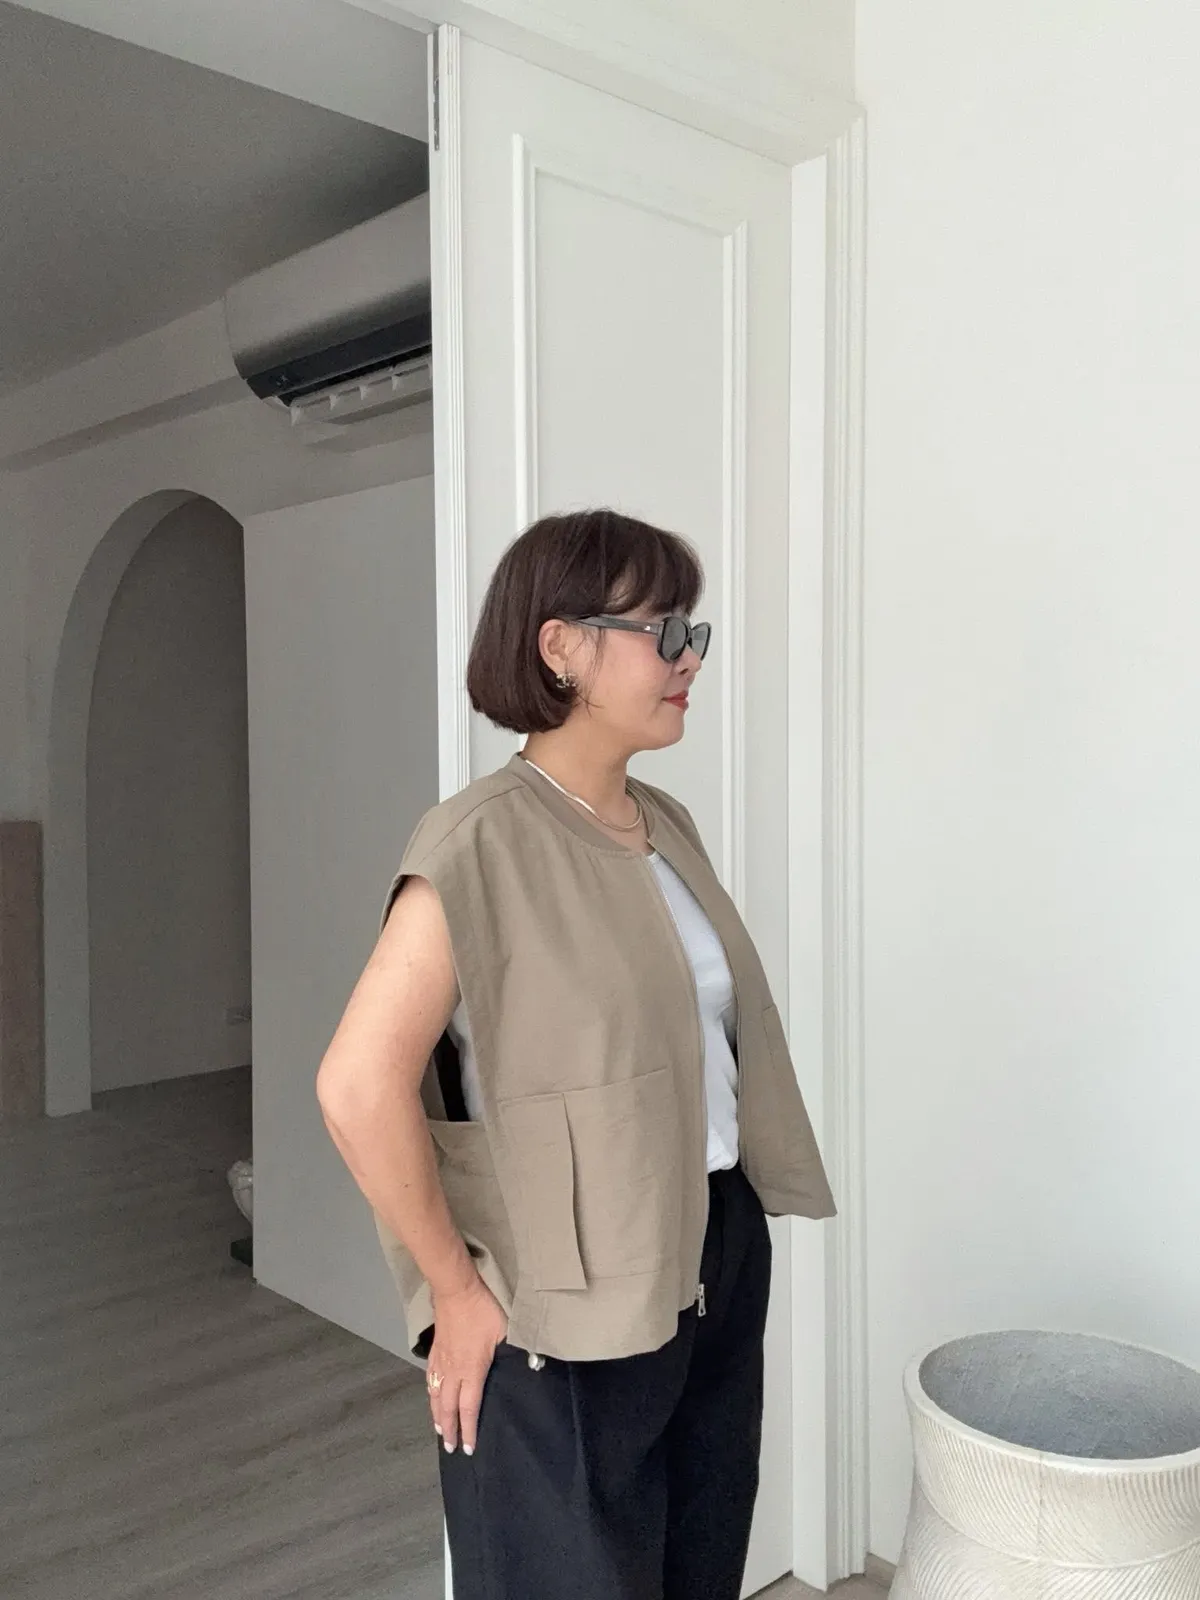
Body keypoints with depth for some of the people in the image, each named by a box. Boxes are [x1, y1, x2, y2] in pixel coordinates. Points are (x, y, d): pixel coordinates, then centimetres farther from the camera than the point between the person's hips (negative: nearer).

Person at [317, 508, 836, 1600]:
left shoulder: (666, 825, 5)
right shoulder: (486, 844, -19)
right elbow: (359, 1087, -23)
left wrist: (730, 1241, 11)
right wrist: (459, 1294, -16)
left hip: (719, 1256, 7)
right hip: (571, 1303, -7)